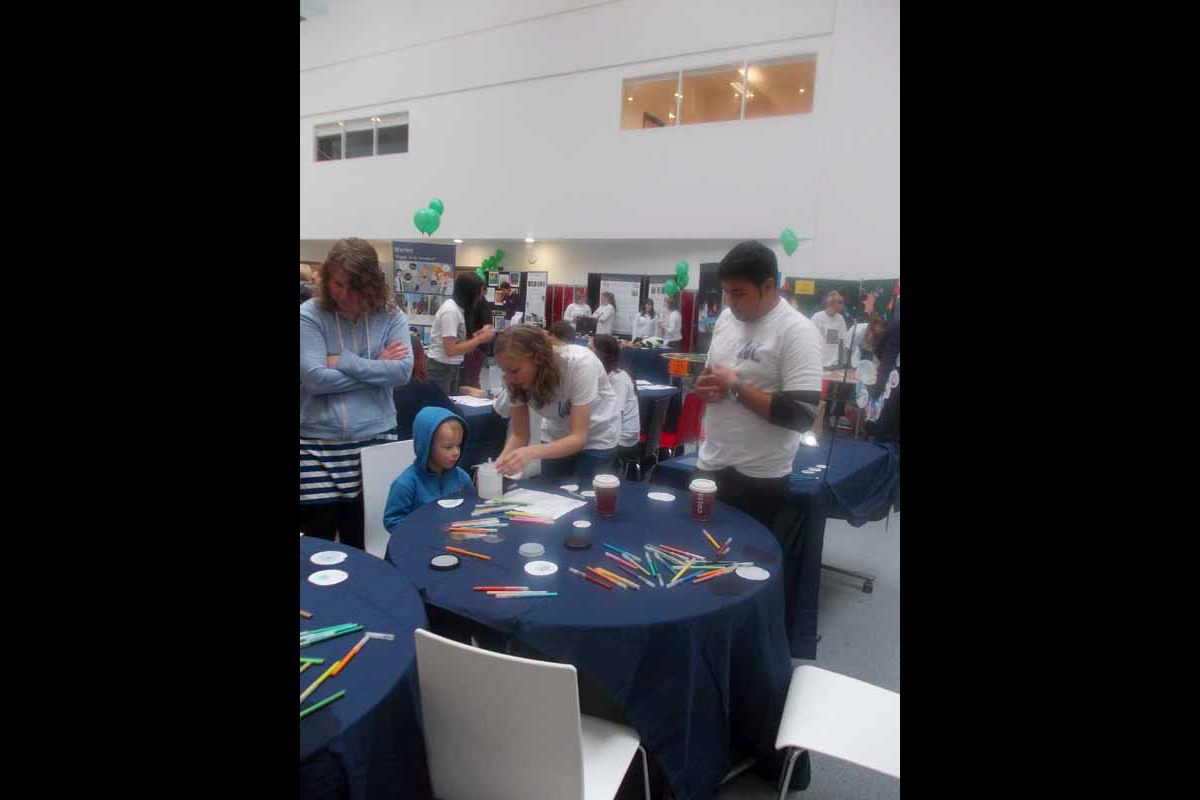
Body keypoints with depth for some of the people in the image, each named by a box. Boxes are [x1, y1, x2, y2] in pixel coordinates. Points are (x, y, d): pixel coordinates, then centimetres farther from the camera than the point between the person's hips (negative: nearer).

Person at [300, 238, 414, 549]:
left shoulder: (390, 317, 3)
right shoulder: (309, 315, -3)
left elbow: (403, 371, -9)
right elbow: (314, 378, -15)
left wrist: (344, 362, -12)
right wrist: (378, 368, -9)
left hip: (375, 440, 2)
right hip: (318, 443, -1)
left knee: (364, 541, 12)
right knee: (315, 544, 5)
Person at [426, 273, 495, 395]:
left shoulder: (457, 308, 9)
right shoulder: (450, 310, -18)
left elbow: (457, 341, 6)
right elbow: (451, 350, -23)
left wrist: (478, 334, -3)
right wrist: (480, 339, -18)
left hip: (452, 368, 9)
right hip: (441, 369, -9)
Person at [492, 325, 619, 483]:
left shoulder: (579, 363, -34)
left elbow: (578, 437, -33)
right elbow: (520, 435, -13)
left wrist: (532, 452, -48)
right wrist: (499, 464, -32)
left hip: (595, 440, -3)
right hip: (556, 438, 3)